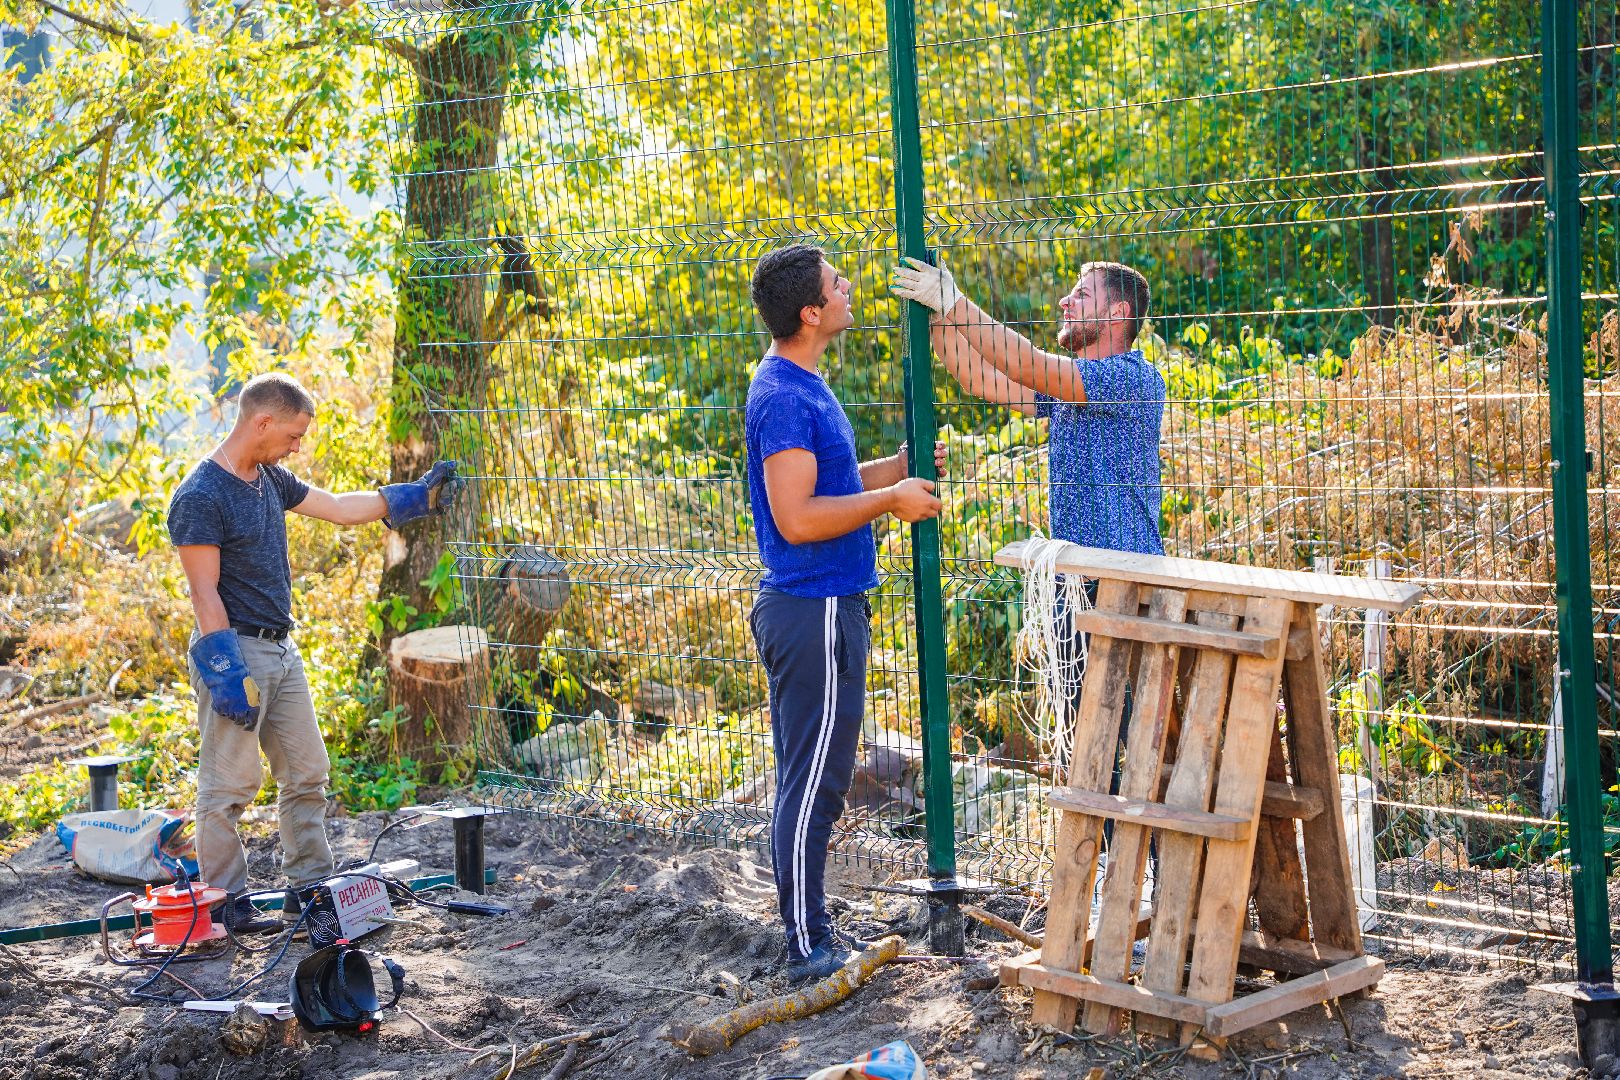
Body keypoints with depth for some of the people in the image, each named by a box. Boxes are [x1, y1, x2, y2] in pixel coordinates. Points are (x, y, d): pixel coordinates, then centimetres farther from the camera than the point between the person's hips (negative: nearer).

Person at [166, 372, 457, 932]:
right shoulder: (200, 497, -16)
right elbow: (205, 594, -18)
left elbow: (339, 508, 21)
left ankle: (311, 884, 20)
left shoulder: (270, 479, 10)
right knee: (229, 785, -2)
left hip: (282, 650, 9)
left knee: (307, 775, 11)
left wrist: (416, 495, 20)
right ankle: (225, 902, 6)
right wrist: (229, 677, -21)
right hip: (234, 652, -9)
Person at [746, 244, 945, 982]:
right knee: (813, 781, -4)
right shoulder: (785, 397, -19)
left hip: (820, 606, 11)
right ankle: (808, 949, 2)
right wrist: (891, 500, -16)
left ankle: (812, 931, 24)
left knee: (809, 778, 15)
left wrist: (900, 466, 13)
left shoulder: (801, 387, 14)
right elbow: (797, 518, -24)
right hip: (814, 610, -11)